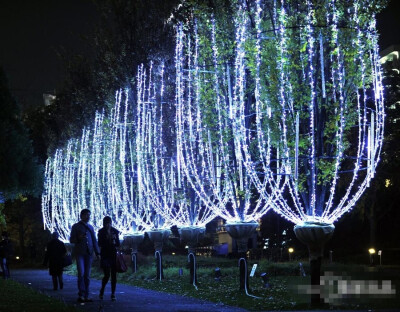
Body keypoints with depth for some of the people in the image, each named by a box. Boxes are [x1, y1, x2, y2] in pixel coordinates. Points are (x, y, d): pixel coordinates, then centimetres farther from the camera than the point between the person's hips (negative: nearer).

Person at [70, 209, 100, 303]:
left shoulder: (90, 227, 19)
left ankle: (86, 296, 3)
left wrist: (97, 253, 7)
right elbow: (71, 240, 4)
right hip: (79, 253, -4)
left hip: (89, 253, 4)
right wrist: (79, 238, -16)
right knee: (81, 273, -16)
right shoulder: (76, 226, 7)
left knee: (87, 275, 2)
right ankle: (81, 294, -13)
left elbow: (94, 241, 18)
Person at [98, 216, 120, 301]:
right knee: (107, 275, -9)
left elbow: (118, 244, 10)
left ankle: (113, 294, 7)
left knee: (114, 275, 0)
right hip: (105, 256, -2)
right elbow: (100, 244, -5)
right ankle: (102, 290, 17)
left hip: (113, 255, 2)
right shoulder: (101, 232, 1)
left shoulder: (115, 231, 7)